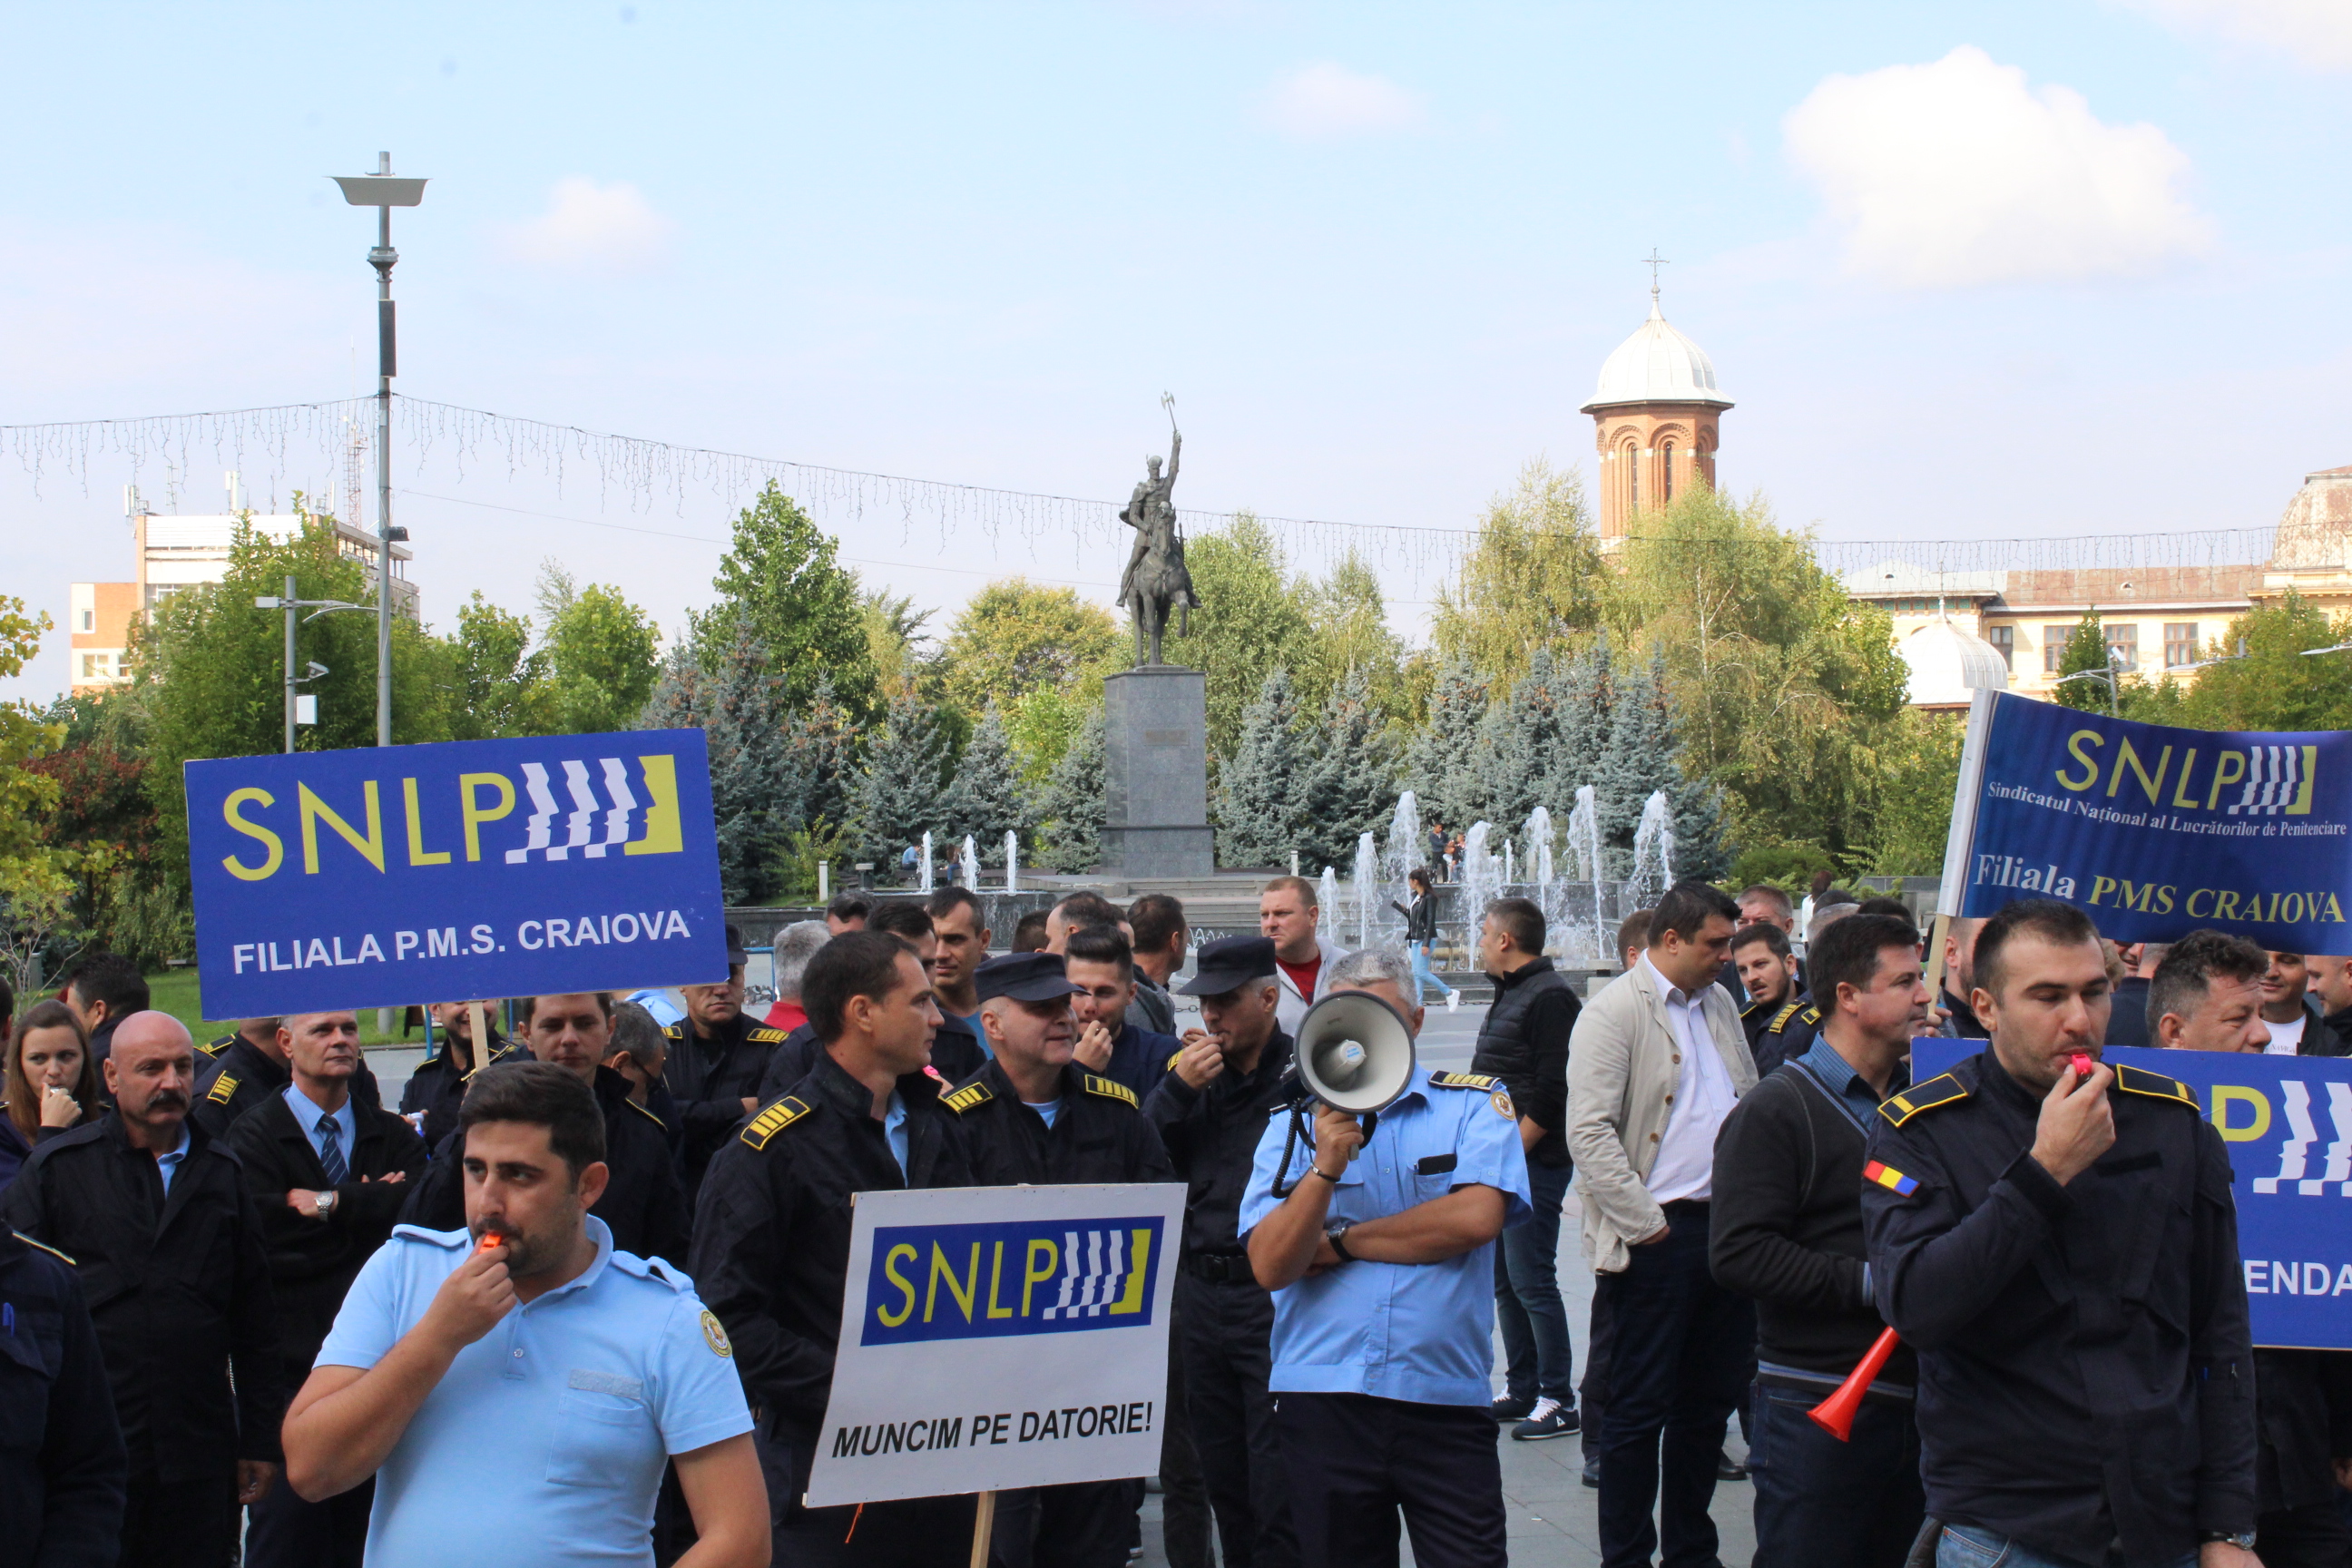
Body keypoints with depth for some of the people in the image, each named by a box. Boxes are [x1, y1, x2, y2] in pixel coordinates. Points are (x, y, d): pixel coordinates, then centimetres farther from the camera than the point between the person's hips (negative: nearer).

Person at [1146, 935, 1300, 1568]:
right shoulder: (1195, 1069, 12)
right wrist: (1178, 1088, -5)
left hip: (1273, 1296, -7)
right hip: (1199, 1293, 7)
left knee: (1277, 1492, -5)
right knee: (1222, 1477, 15)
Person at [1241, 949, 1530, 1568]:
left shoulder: (1475, 1104, 5)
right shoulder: (1292, 1124, 9)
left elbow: (1476, 1217, -13)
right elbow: (1270, 1266, -2)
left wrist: (1339, 1243, -5)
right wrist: (1326, 1166, -16)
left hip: (1446, 1399, -2)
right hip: (1321, 1399, 2)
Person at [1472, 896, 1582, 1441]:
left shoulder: (1550, 996, -12)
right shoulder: (1510, 993, 17)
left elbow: (1552, 1091, -19)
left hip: (1533, 1164, -10)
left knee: (1532, 1282, -9)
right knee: (1505, 1281, 12)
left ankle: (1559, 1401, -4)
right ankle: (1520, 1391, 19)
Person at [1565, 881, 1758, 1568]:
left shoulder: (1718, 1004, 14)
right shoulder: (1613, 1012, -10)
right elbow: (1589, 1135, -16)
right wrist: (1645, 1225, -16)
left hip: (1727, 1227, 7)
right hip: (1658, 1237, -7)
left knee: (1710, 1401, 13)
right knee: (1640, 1409, 0)